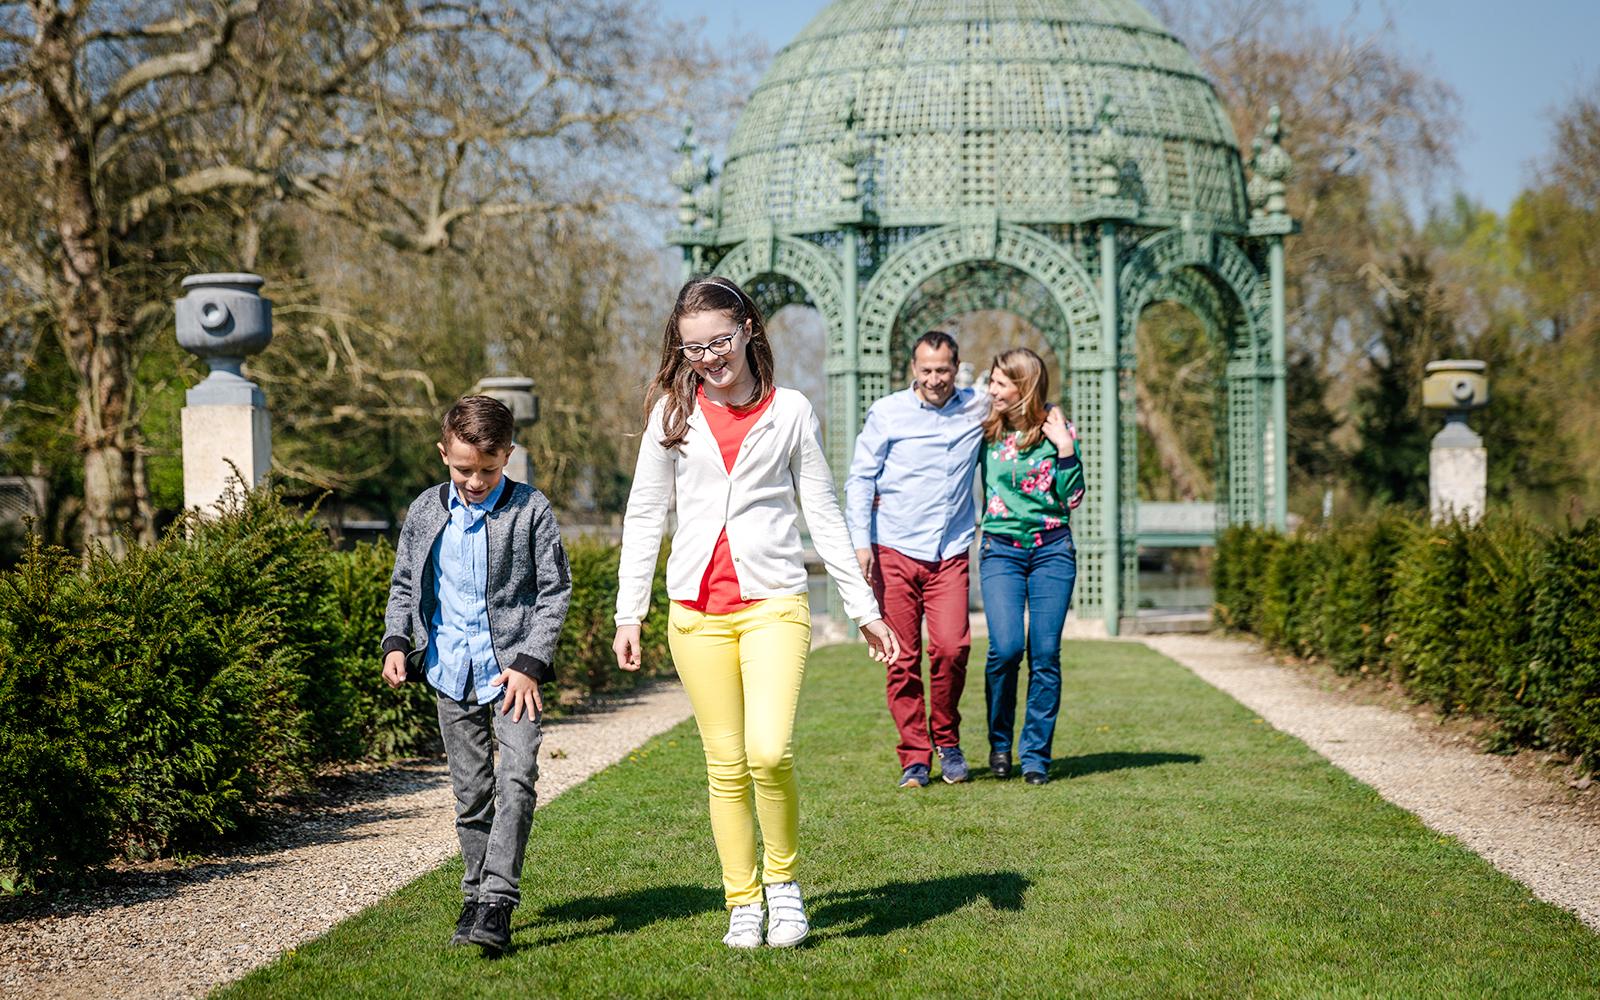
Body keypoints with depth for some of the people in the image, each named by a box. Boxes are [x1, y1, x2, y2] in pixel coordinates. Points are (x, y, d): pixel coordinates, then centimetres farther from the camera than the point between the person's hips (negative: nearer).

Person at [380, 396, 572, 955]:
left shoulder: (531, 510, -5)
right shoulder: (426, 513, 6)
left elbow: (555, 590, -4)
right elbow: (405, 585, 15)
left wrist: (529, 662, -12)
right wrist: (396, 642, -1)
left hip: (513, 669, -3)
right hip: (452, 673, 4)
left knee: (516, 779, -16)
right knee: (471, 791, 10)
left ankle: (497, 904, -17)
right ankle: (476, 896, 22)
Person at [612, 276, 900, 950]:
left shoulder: (790, 412, 4)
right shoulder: (673, 412, 6)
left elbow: (823, 513, 9)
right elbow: (645, 514, 11)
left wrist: (863, 609, 8)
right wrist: (629, 612, 7)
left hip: (773, 600, -1)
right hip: (696, 609, 2)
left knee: (769, 751, -17)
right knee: (726, 765, 3)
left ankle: (783, 878, 5)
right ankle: (742, 905, 15)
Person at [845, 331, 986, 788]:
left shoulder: (977, 410, 7)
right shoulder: (887, 413, 2)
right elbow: (860, 479, 3)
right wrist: (860, 541, -6)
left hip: (951, 553, 1)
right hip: (895, 550, -1)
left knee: (951, 648, -13)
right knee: (902, 659, -3)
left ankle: (946, 739, 11)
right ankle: (914, 756, 8)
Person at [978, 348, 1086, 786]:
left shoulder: (1058, 430, 1)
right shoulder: (986, 432, 6)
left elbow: (1071, 498, -1)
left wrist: (1065, 449, -11)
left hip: (1051, 549, 0)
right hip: (1000, 549, 1)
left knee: (1045, 653, -4)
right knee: (1006, 647, -15)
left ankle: (1036, 755, 7)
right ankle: (999, 741, 8)